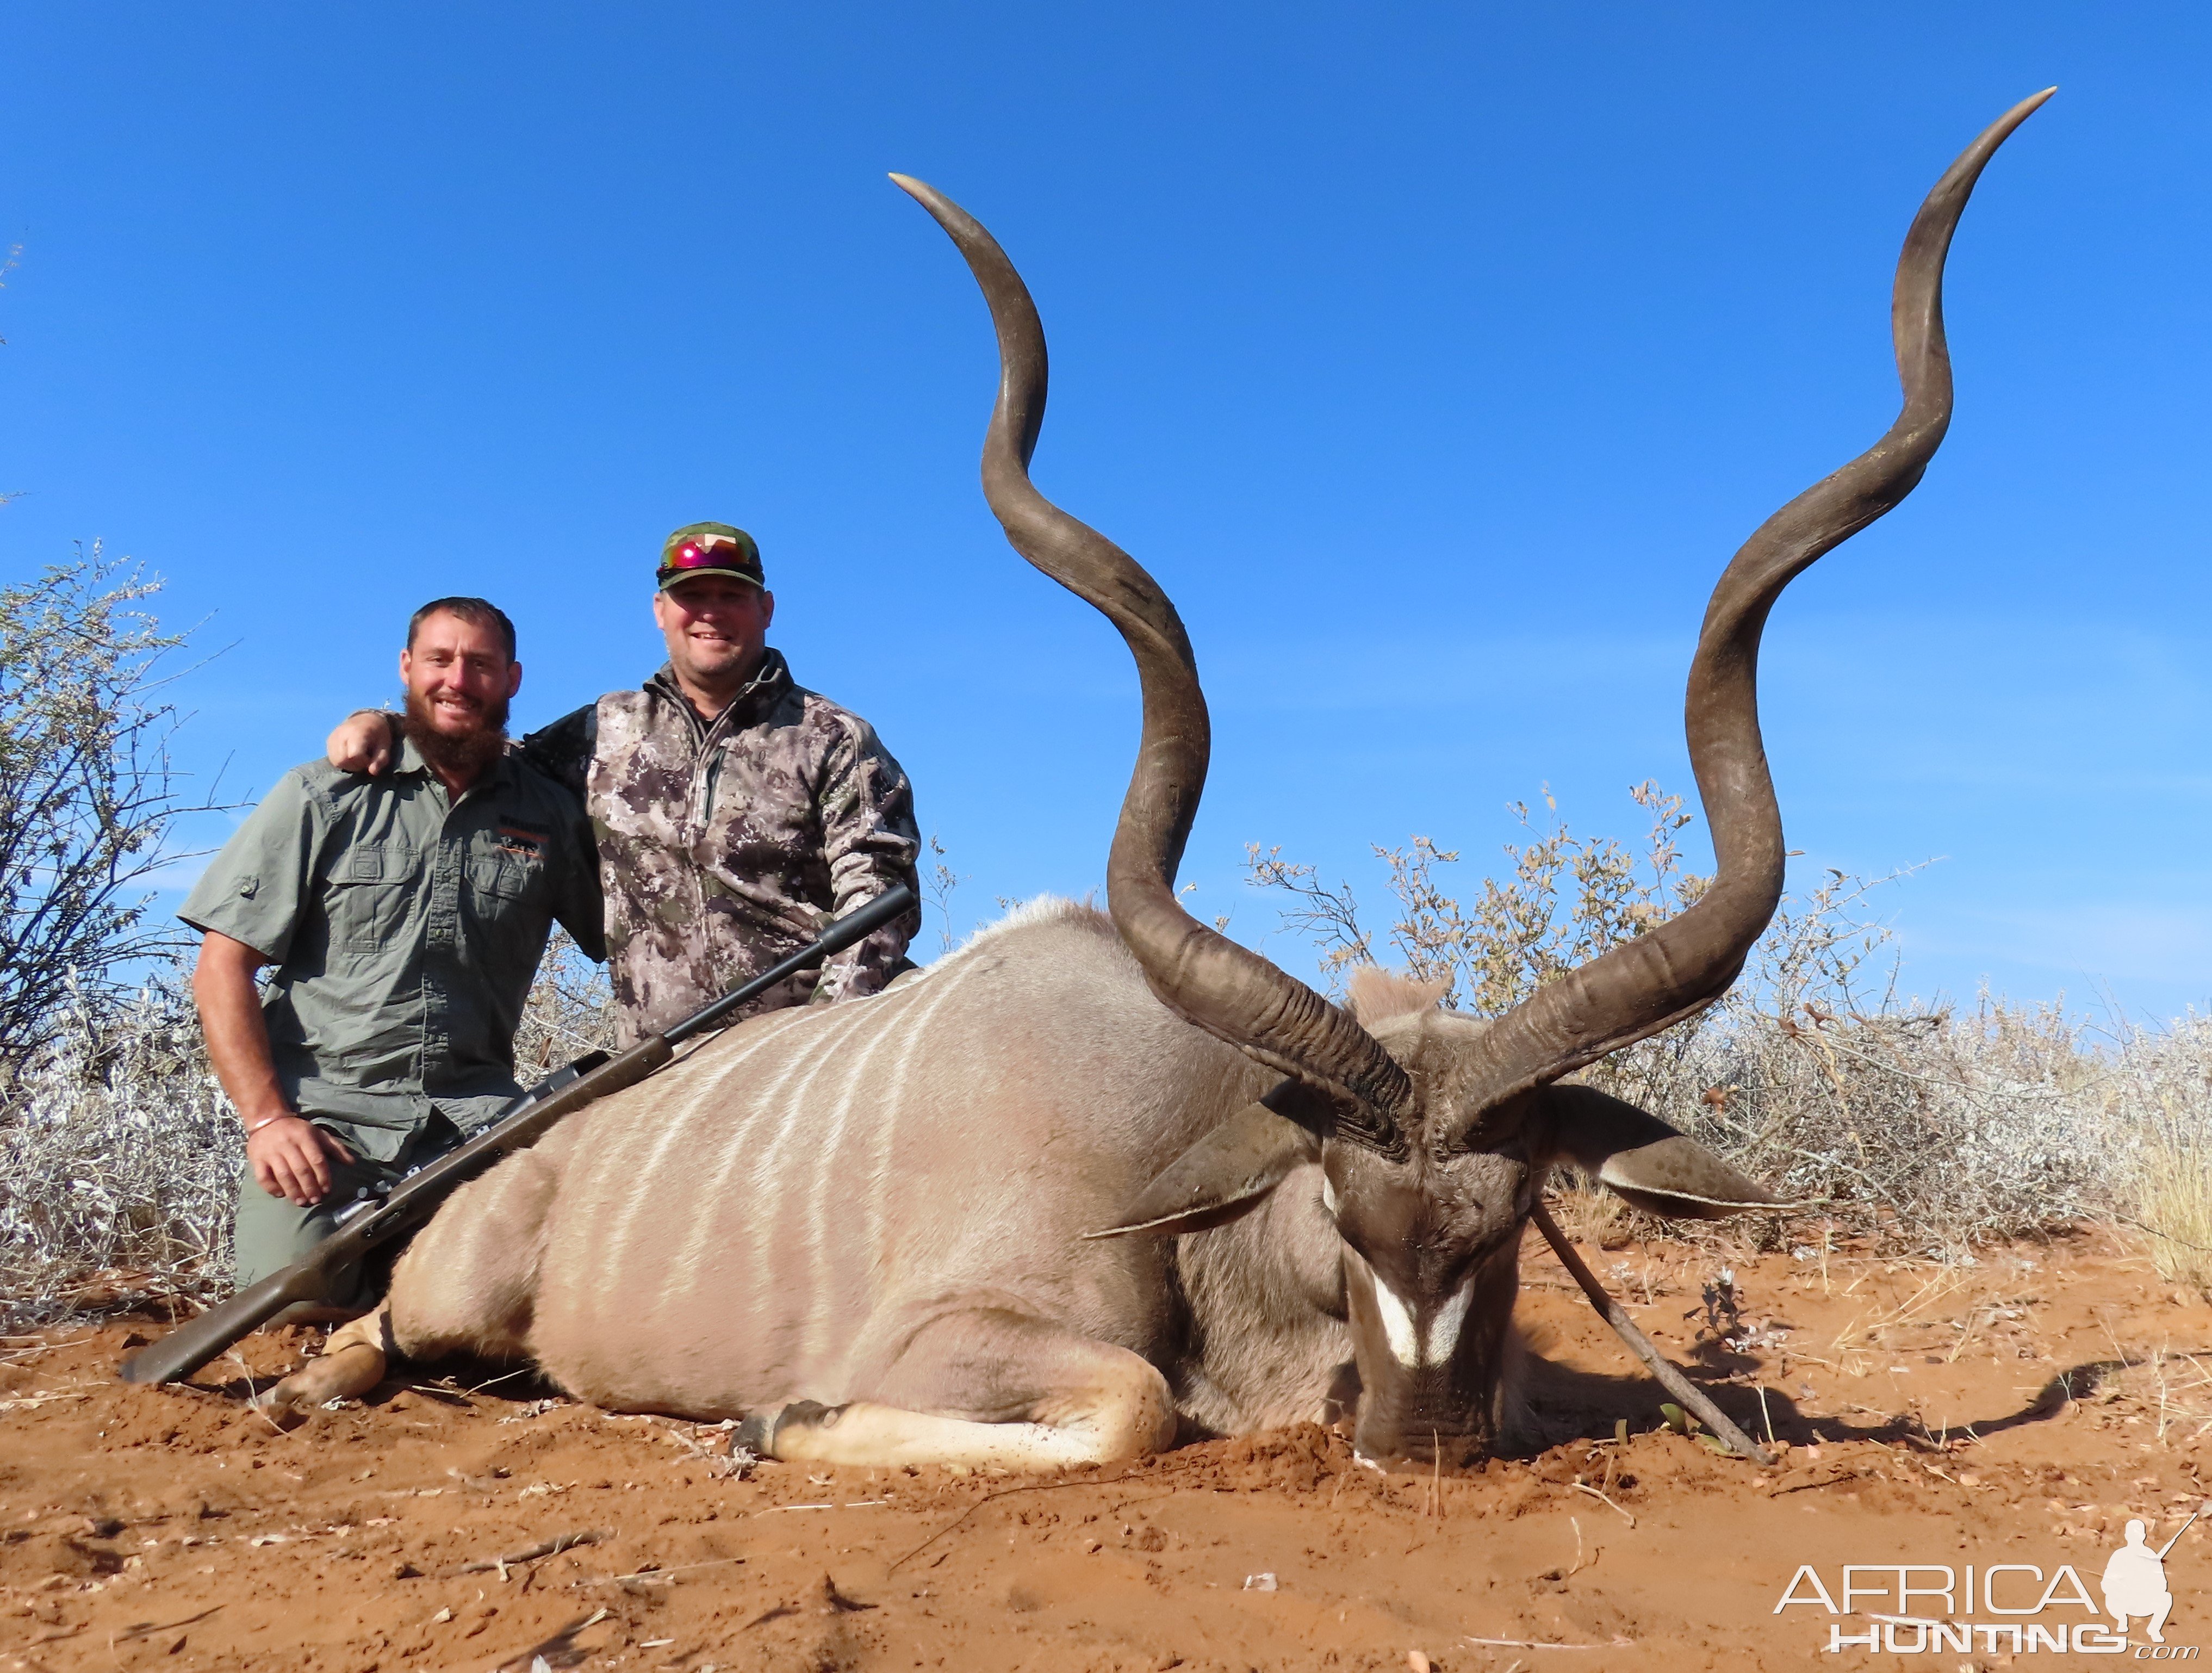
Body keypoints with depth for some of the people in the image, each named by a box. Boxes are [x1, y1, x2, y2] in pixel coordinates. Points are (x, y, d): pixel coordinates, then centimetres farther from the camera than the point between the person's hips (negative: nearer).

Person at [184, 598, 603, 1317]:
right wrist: (266, 1117, -10)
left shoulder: (550, 813, 7)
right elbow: (223, 968, 0)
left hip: (475, 1112, 2)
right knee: (297, 1299, -19)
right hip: (323, 1106, -1)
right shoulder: (324, 796, 2)